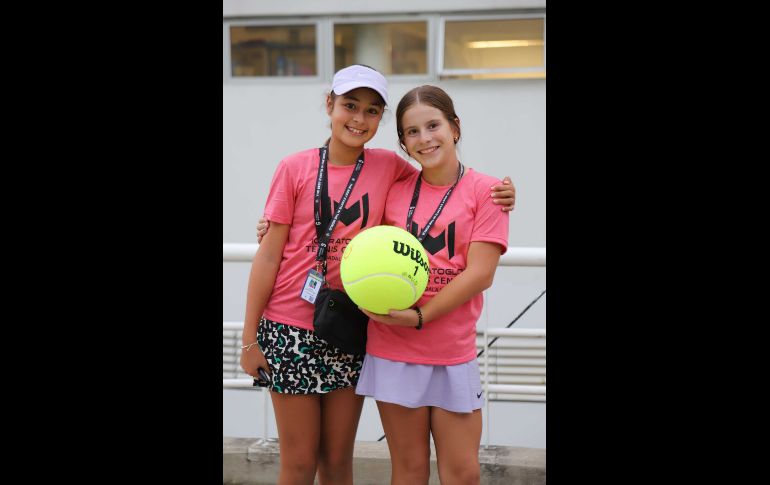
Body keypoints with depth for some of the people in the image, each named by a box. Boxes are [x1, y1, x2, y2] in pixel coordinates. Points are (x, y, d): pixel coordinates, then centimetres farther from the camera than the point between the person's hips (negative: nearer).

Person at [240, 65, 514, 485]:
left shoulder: (388, 166, 3)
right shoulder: (295, 168, -3)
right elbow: (269, 254, -1)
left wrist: (497, 192, -3)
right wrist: (250, 336, -2)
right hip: (290, 330, -2)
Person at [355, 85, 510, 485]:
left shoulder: (484, 190, -2)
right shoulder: (394, 191, 6)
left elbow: (479, 273, -10)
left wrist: (420, 317, -17)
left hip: (453, 352, -1)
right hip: (393, 348, 2)